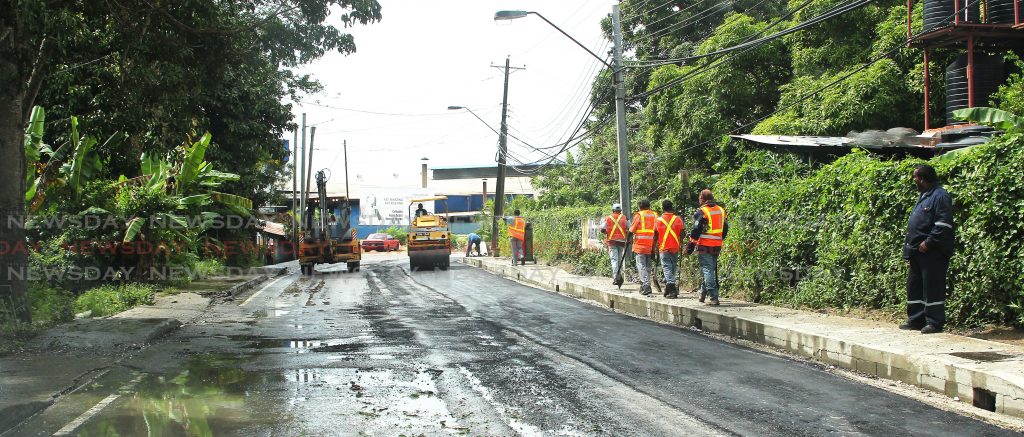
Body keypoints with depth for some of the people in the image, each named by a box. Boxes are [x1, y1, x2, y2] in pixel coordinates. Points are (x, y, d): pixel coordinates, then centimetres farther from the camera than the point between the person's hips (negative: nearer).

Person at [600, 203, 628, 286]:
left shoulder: (608, 218, 2)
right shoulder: (624, 218, 5)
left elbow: (602, 230, -6)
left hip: (612, 241, -1)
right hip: (622, 241, 2)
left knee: (614, 259, -4)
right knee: (620, 259, 13)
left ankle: (616, 277, -15)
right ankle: (619, 276, 11)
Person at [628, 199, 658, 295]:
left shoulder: (638, 215, -3)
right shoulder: (655, 215, 9)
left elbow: (632, 230, -4)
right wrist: (655, 246, 15)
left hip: (640, 245, -5)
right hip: (651, 246, 5)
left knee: (641, 266, -4)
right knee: (648, 266, 13)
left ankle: (646, 285, -16)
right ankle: (644, 285, 18)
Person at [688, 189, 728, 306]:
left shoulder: (701, 212, -9)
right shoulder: (721, 210, 11)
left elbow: (696, 230, -11)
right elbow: (725, 228, 17)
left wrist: (691, 244, -5)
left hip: (704, 246, -6)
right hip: (717, 246, 6)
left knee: (707, 270, -6)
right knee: (711, 269, 18)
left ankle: (714, 297, -13)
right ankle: (703, 293, 29)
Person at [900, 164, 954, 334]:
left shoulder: (940, 196, -11)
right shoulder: (923, 196, 19)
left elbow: (944, 225, -19)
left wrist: (928, 242, -20)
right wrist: (911, 245, 17)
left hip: (932, 253, -10)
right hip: (918, 251, 10)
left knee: (932, 287, -6)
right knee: (914, 286, 13)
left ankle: (935, 322, -1)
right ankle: (916, 320, 21)